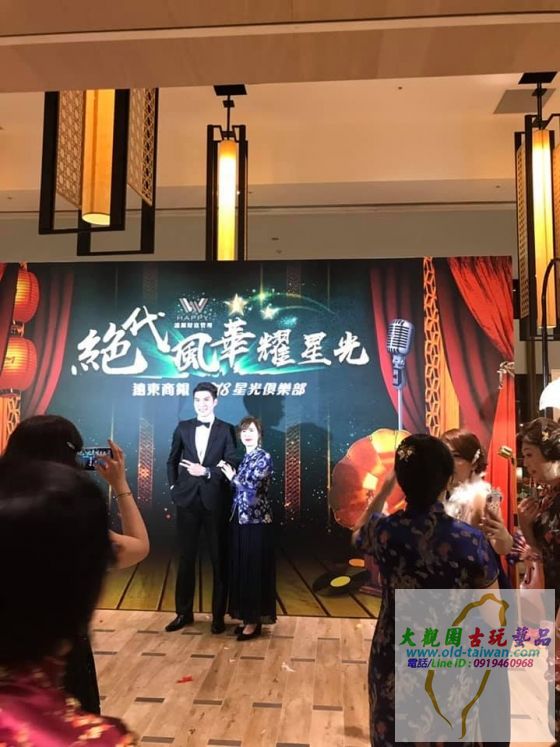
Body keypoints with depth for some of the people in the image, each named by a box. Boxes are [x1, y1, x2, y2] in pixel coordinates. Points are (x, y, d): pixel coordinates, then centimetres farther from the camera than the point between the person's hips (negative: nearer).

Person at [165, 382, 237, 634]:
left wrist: (206, 471, -17)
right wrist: (174, 486, 5)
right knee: (186, 558, 10)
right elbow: (172, 460, 15)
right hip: (188, 499, 2)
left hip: (215, 500, -2)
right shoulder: (183, 427, 7)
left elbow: (231, 466, -6)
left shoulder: (226, 430, -1)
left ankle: (218, 615, 18)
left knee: (219, 559, 6)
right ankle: (183, 612, 22)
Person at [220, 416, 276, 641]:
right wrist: (232, 476, -1)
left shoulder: (264, 458, -9)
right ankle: (247, 617, 23)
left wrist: (232, 476, -5)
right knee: (241, 568, 12)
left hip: (256, 520, -7)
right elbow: (238, 489, 14)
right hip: (240, 519, 8)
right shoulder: (241, 457, 12)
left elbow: (251, 486, -16)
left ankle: (255, 621, 9)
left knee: (255, 569, -1)